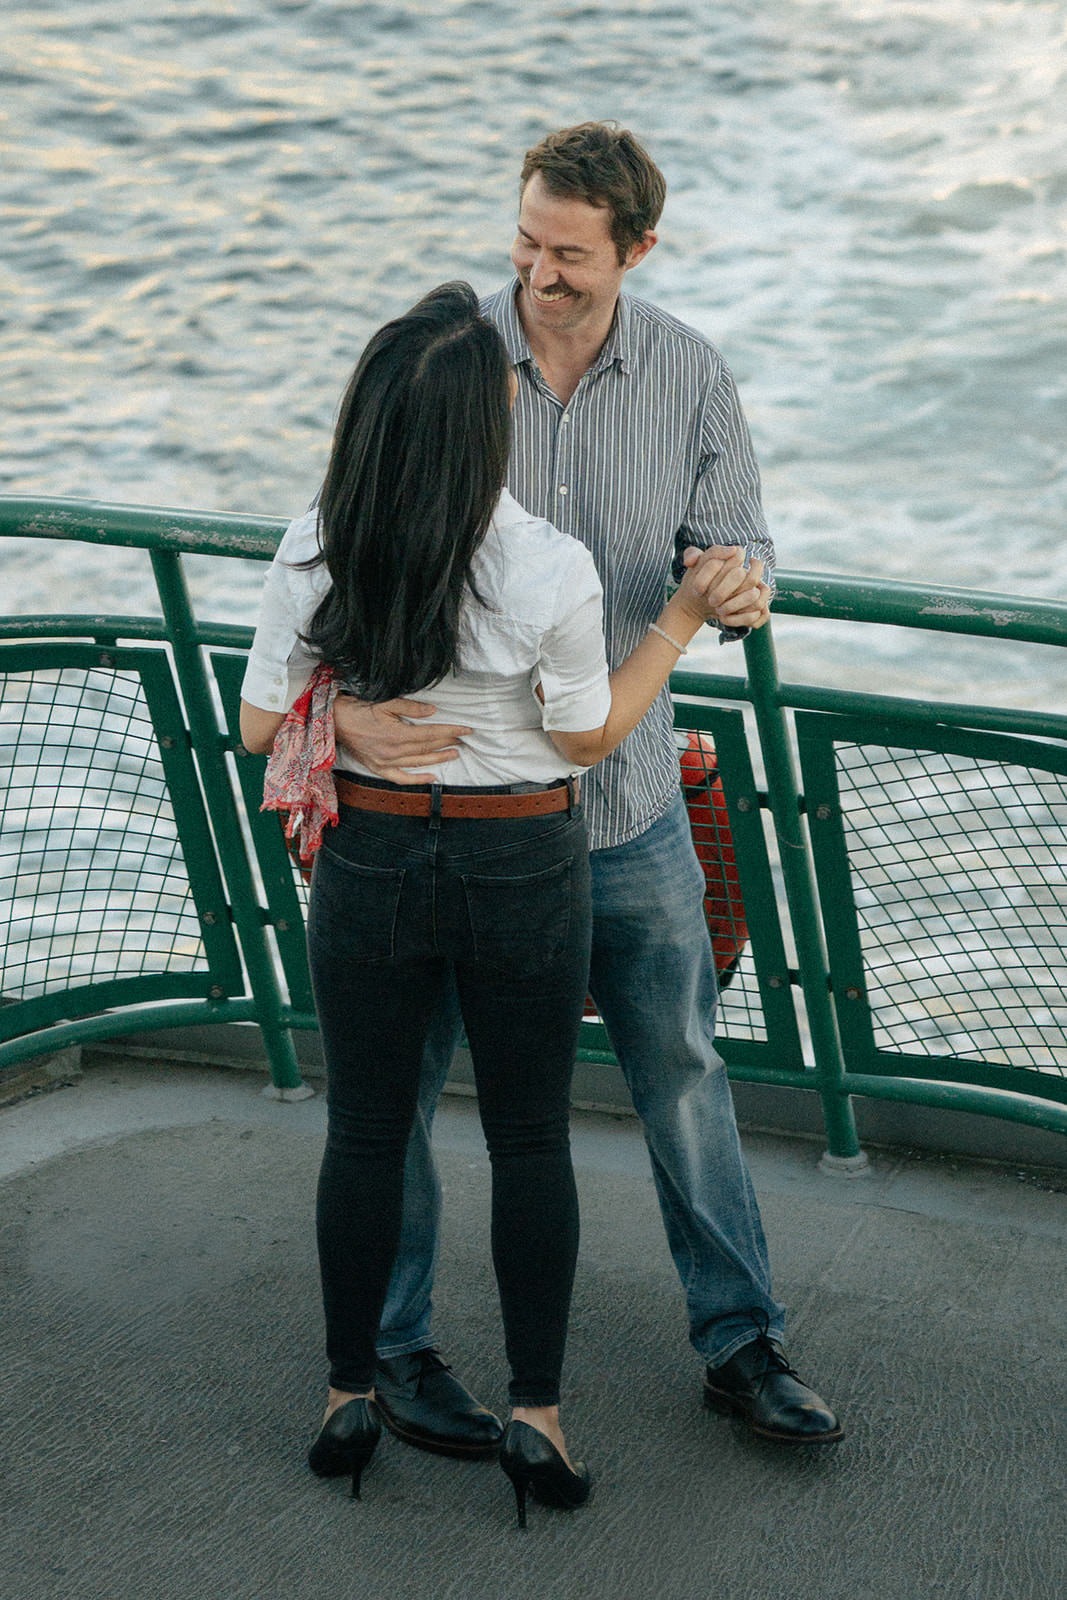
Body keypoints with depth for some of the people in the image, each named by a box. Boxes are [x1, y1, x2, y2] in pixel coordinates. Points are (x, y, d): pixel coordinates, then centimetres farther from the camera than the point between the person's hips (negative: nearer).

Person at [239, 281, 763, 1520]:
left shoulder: (313, 552, -14)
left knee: (364, 1131, 17)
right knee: (530, 1139, 14)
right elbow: (589, 737, -6)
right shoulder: (551, 571, -21)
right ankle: (536, 1413, 20)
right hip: (521, 870, -2)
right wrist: (686, 614, -2)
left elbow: (262, 727, -3)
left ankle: (348, 1395, 29)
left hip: (367, 861, 2)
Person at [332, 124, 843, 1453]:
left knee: (683, 1069, 12)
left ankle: (738, 1342, 29)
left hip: (622, 795, 2)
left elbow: (734, 557, 1)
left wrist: (734, 588, -25)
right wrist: (341, 702, -31)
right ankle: (392, 1344, 28)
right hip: (441, 784, -2)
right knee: (397, 1074, 8)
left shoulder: (689, 375, -4)